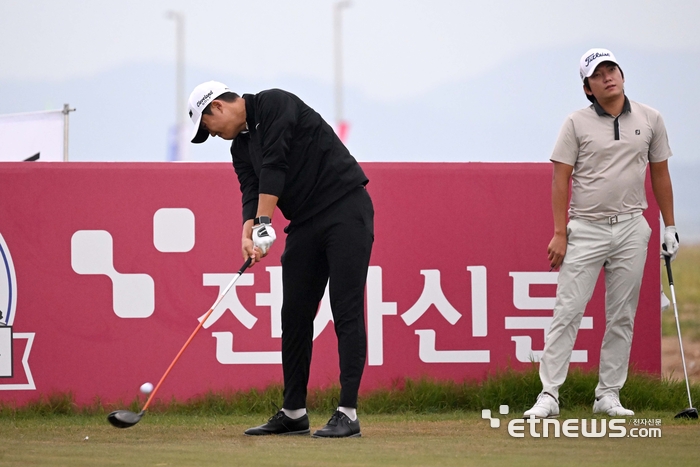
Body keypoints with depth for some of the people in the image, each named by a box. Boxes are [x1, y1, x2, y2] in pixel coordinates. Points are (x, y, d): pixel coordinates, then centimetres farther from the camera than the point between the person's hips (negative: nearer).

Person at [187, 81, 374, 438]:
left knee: (347, 311, -11)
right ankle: (294, 413, 15)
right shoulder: (241, 147, 14)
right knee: (295, 315, 8)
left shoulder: (275, 104, -10)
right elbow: (251, 191, 0)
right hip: (305, 225, 9)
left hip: (345, 210, -9)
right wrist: (248, 232, -20)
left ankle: (348, 413, -14)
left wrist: (263, 223, -26)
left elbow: (274, 165, -20)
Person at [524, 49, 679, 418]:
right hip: (585, 230, -3)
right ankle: (549, 395, -7)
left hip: (631, 230, 3)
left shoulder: (649, 120, 7)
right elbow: (561, 179, -2)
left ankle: (608, 394, 12)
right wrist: (559, 233, -8)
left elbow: (660, 174, 13)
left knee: (622, 318, 5)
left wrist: (670, 227, 11)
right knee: (567, 312, -7)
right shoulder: (577, 124, -1)